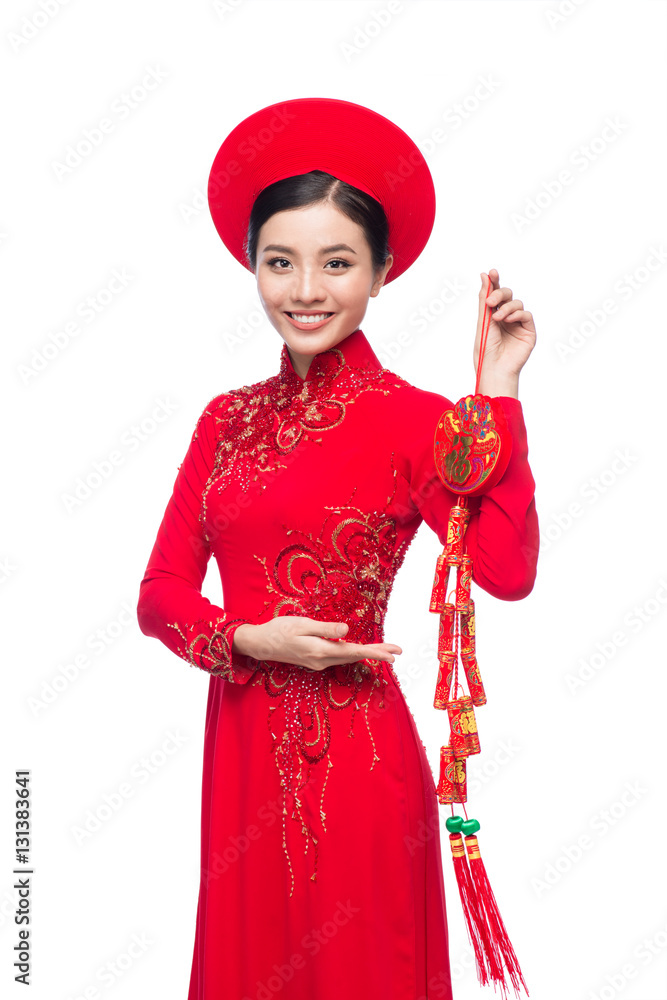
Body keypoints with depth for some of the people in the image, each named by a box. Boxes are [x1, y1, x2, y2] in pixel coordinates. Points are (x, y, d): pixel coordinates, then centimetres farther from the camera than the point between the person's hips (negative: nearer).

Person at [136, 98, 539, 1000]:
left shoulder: (410, 419, -9)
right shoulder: (228, 418, 5)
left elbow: (507, 569, -25)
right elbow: (161, 594, 4)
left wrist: (496, 393, -24)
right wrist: (249, 639, -13)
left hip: (355, 759, -4)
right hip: (240, 750, 4)